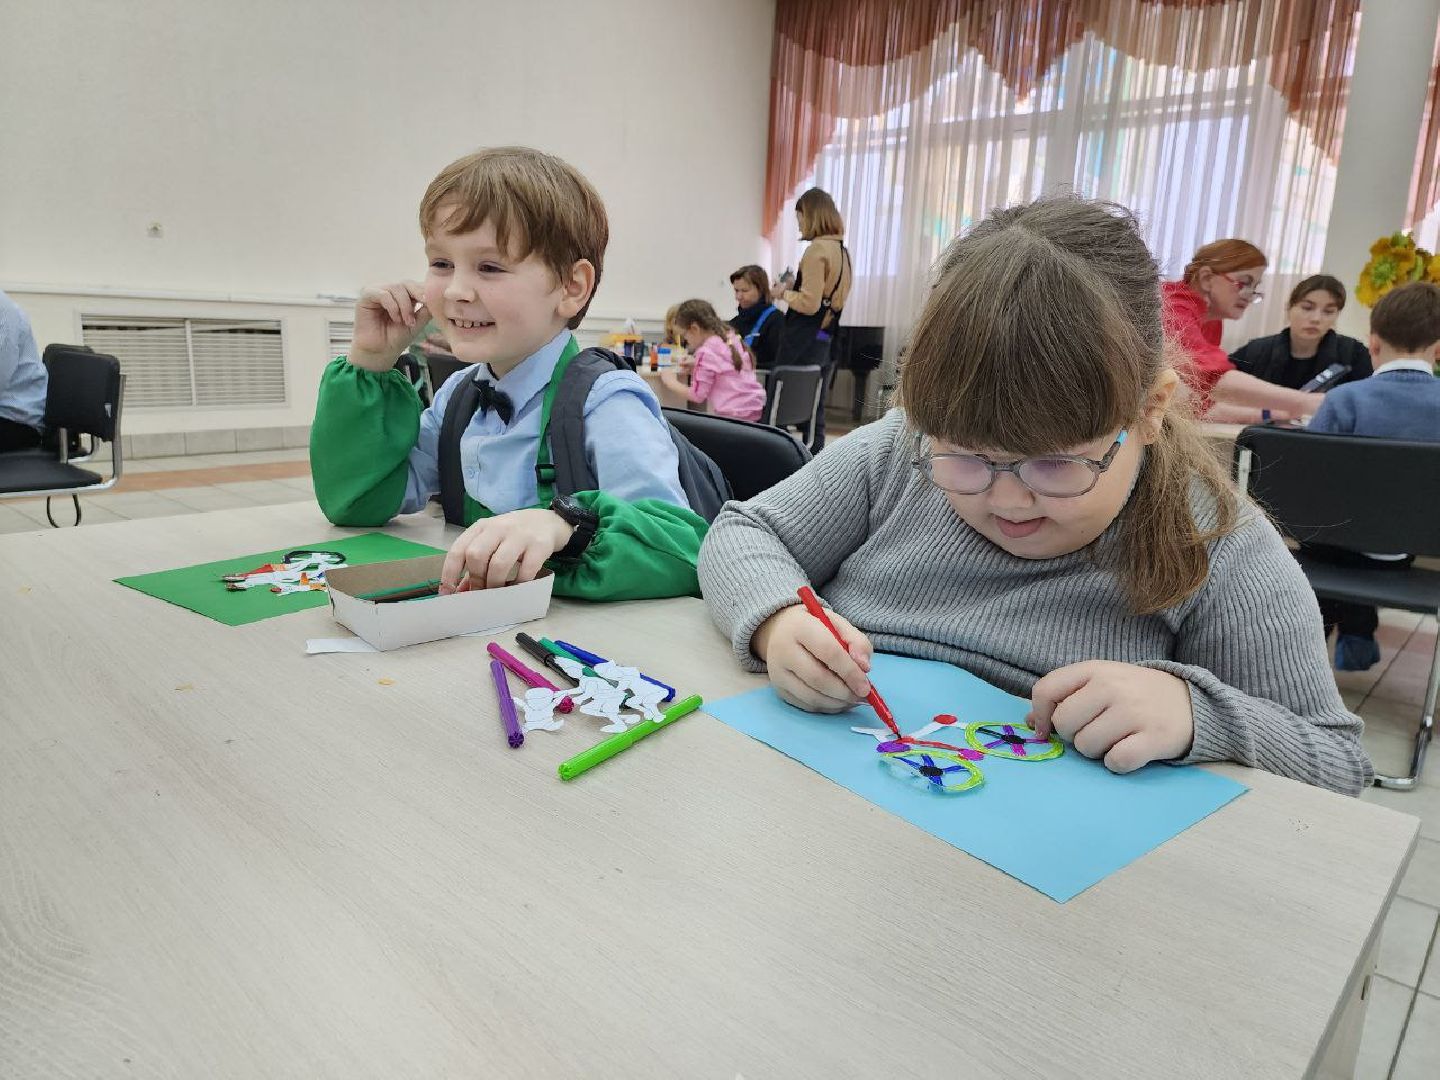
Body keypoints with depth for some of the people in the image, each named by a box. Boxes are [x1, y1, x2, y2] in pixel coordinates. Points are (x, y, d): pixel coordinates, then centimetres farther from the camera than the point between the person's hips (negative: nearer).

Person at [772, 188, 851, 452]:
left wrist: (783, 293, -1)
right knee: (815, 413, 12)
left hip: (804, 342, -8)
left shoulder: (817, 250, -13)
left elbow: (809, 303, -18)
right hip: (828, 341, 8)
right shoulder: (842, 250, 13)